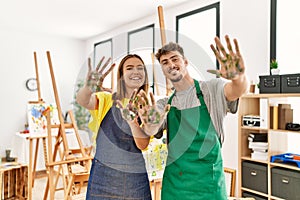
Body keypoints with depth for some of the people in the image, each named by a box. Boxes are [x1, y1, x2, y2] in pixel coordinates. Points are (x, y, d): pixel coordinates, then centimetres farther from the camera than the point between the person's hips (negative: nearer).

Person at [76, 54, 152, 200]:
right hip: (103, 176, -1)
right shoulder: (107, 99, -1)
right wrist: (88, 87, -42)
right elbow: (82, 101, -20)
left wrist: (133, 121, -28)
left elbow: (143, 145, -9)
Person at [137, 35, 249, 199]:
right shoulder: (164, 104, 6)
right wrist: (150, 123, -34)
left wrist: (239, 77, -48)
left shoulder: (211, 89, -5)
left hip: (207, 182, -3)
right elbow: (150, 131, -11)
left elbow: (237, 91, -25)